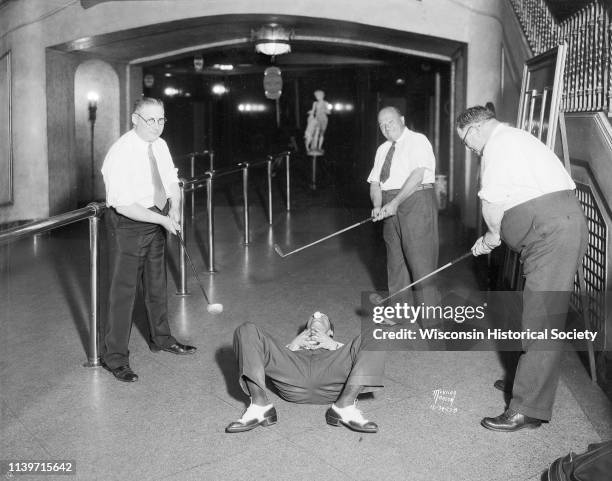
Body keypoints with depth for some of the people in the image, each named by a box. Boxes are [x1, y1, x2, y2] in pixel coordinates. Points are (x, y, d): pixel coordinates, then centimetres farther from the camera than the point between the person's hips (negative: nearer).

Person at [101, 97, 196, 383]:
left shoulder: (160, 146, 0)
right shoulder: (121, 153, -23)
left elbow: (171, 183, 8)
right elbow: (123, 205, -27)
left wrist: (174, 208, -12)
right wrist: (163, 219, -27)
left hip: (156, 220, 8)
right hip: (128, 223, -7)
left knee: (157, 284, 21)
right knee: (123, 290, -2)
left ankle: (161, 339, 40)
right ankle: (115, 357, 12)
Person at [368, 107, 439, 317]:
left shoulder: (418, 141, -4)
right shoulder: (382, 150, 19)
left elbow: (417, 175, -16)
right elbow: (375, 183, 12)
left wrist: (395, 203, -22)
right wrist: (377, 205, -8)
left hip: (416, 200, -7)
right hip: (390, 207, 7)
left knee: (419, 258, -8)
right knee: (394, 258, 12)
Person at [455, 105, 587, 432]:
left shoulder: (498, 143, -8)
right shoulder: (515, 138, 24)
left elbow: (491, 204, -12)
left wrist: (492, 236, 6)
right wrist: (493, 239, 17)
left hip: (552, 232, -11)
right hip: (559, 225, 11)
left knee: (541, 320, -9)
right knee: (537, 313, 19)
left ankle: (529, 410, -6)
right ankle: (529, 381, 33)